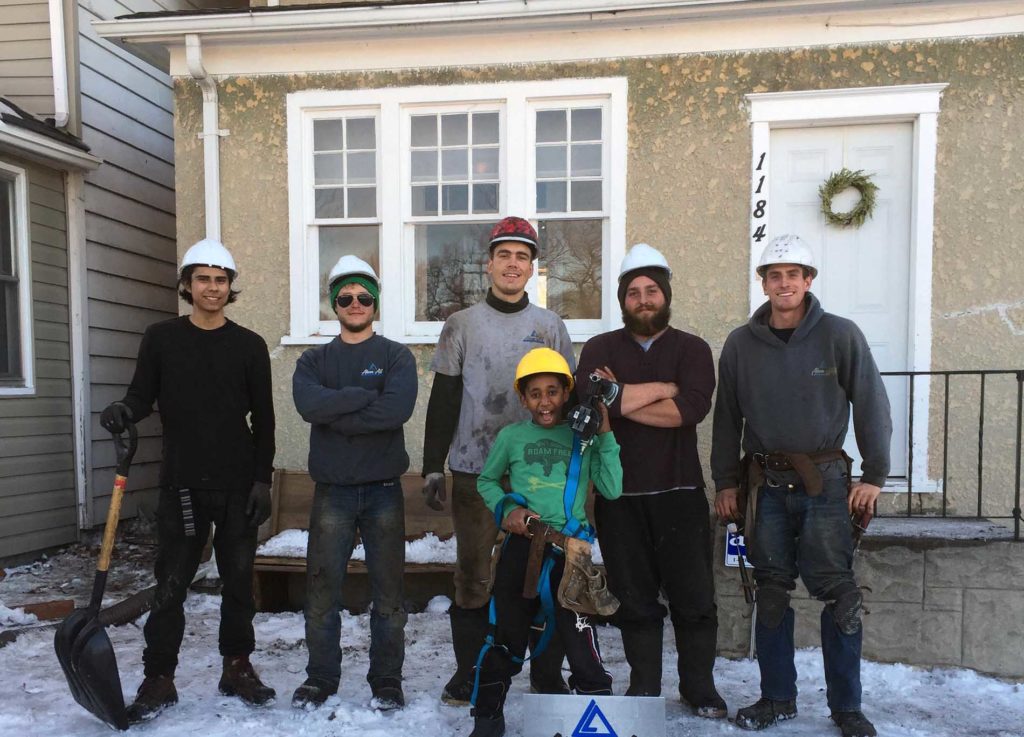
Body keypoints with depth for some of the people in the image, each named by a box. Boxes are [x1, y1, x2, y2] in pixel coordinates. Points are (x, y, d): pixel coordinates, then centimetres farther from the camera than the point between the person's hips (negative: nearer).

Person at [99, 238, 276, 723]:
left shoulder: (249, 346, 2)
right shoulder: (161, 338, 3)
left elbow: (263, 420, 2)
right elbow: (143, 396, 5)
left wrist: (262, 480, -3)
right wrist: (125, 410, -19)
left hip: (238, 485, 0)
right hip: (182, 483, 0)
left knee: (238, 579, 9)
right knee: (171, 584, 4)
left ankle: (237, 667, 23)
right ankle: (159, 678, 16)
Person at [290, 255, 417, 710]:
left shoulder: (396, 356, 4)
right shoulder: (314, 361, 10)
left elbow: (398, 409, -16)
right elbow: (308, 404, -13)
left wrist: (336, 414, -12)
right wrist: (366, 396, -14)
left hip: (383, 489, -1)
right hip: (331, 490, 2)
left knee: (388, 589, 6)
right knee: (322, 589, 6)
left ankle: (387, 681, 20)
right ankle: (320, 679, 24)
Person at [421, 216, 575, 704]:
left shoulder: (550, 326, 9)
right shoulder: (462, 325, 5)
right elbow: (442, 401, 4)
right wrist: (433, 466, -2)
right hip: (474, 469, -1)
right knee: (473, 574, 5)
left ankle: (548, 674, 21)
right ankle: (468, 673, 21)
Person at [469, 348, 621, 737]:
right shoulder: (511, 437, 3)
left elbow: (612, 489, -6)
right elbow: (485, 481, 16)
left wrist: (605, 435, -9)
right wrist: (507, 509, -2)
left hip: (570, 548, -1)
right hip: (521, 546, 1)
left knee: (580, 638, -4)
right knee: (506, 636, 13)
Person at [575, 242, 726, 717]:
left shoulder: (691, 349, 5)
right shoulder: (600, 349, 7)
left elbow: (691, 408, -13)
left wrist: (622, 399, -11)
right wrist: (662, 387, -11)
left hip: (679, 490, 0)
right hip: (619, 493, 1)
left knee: (694, 596, 5)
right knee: (635, 598, 9)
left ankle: (699, 687, 24)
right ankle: (643, 687, 25)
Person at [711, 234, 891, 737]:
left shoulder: (840, 335, -3)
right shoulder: (741, 344, 3)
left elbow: (871, 406, 0)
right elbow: (727, 417, 8)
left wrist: (874, 475, -2)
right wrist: (726, 482, 8)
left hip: (824, 482, -2)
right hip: (766, 484, 2)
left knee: (837, 592, 1)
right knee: (771, 592, 9)